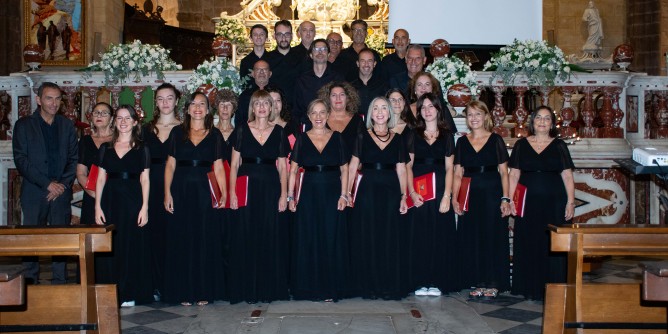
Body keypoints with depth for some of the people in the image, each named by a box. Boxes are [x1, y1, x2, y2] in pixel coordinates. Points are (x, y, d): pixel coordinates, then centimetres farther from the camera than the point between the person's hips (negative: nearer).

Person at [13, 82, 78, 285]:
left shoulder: (67, 125, 13)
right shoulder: (24, 125, 4)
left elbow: (74, 159, 10)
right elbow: (21, 160, -4)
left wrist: (63, 184, -5)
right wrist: (47, 184, -11)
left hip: (61, 192, 2)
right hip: (34, 192, -2)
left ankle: (60, 283, 6)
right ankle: (30, 283, 6)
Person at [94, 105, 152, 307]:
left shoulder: (141, 149, 5)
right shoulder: (106, 148, 10)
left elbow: (145, 180, 1)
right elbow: (101, 179, 9)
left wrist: (144, 207, -7)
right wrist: (97, 206, 0)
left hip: (133, 201, -2)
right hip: (111, 201, 2)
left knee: (133, 247, 0)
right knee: (110, 248, 2)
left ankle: (129, 294, 7)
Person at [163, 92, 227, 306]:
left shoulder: (215, 135, 7)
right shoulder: (177, 133, 7)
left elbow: (218, 167, 5)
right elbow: (170, 165, 6)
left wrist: (224, 193, -6)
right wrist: (167, 193, -3)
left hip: (204, 192, 0)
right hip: (181, 192, 0)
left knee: (205, 242, 1)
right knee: (181, 242, 2)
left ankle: (204, 291, 10)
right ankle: (184, 292, 10)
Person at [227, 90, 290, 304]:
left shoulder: (279, 133, 7)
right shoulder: (242, 130, 4)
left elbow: (282, 167, 7)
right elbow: (234, 165, 4)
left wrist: (284, 195, -2)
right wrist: (232, 192, -6)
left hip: (271, 190, 1)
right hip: (246, 189, -1)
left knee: (271, 239, 1)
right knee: (246, 239, 0)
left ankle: (270, 289, 11)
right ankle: (247, 290, 8)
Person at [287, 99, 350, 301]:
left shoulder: (337, 138, 5)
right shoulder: (302, 140, 5)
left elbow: (344, 169, 5)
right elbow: (293, 170, 3)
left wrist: (343, 195, -5)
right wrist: (290, 196, -4)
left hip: (332, 195, 0)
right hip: (309, 195, 0)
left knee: (332, 240, 2)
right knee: (308, 241, 2)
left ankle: (331, 289, 11)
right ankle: (310, 287, 12)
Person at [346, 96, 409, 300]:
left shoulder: (397, 139, 9)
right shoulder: (362, 137, 4)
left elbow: (401, 170, 8)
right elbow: (353, 166, 2)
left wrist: (403, 196, -1)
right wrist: (347, 192, -5)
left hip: (391, 192, 1)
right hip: (368, 191, -1)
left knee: (391, 239, 3)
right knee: (367, 239, 1)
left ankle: (390, 287, 11)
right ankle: (369, 286, 10)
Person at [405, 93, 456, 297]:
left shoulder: (447, 135, 8)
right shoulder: (413, 135, 9)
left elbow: (449, 168, 3)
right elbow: (408, 166, 4)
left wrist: (447, 196, -8)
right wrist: (412, 192, -9)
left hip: (440, 190, 0)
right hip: (418, 192, 0)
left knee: (440, 235, 0)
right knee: (419, 235, -1)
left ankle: (436, 282, 7)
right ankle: (420, 282, 5)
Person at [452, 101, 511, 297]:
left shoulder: (496, 140, 3)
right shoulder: (462, 142, 10)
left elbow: (504, 172, 1)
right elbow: (458, 174, 10)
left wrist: (505, 198, -8)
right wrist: (454, 198, -1)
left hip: (492, 195, -3)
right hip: (470, 197, 3)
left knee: (493, 238, -1)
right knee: (471, 239, 3)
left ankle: (492, 283, 6)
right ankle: (478, 282, 11)